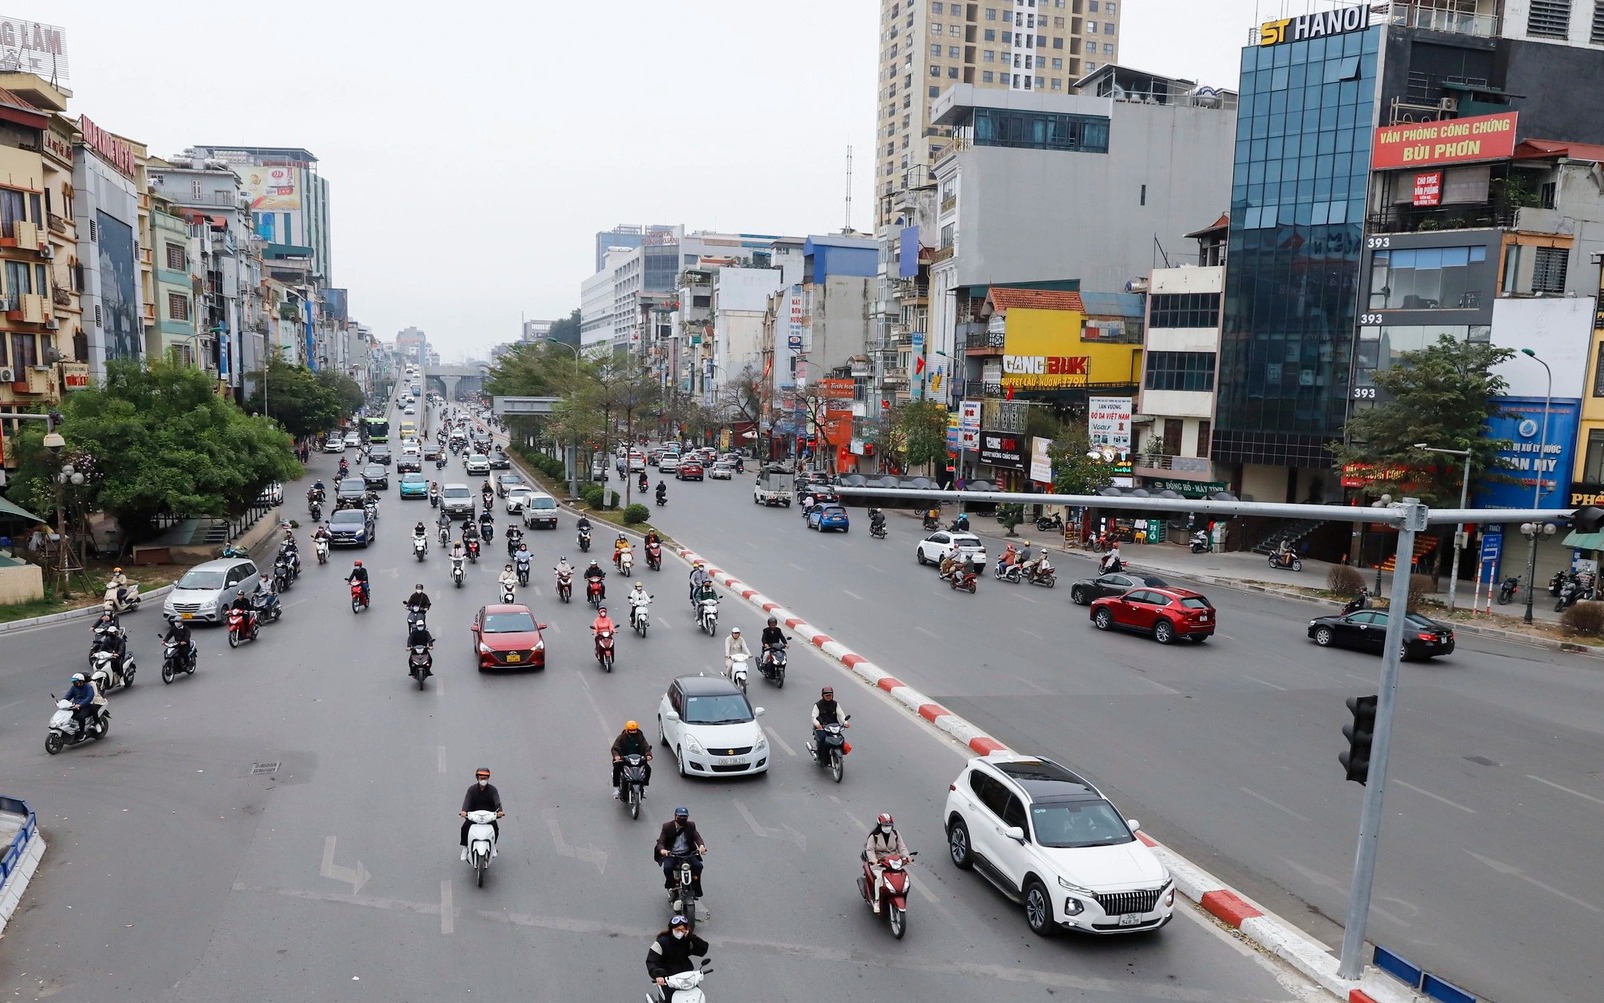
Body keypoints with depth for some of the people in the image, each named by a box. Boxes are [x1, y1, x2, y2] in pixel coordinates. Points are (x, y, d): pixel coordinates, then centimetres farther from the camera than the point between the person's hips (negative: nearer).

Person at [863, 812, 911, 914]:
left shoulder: (895, 834, 8)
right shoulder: (874, 836, -4)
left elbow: (901, 847, 5)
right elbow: (869, 849, -11)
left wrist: (906, 856, -15)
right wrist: (873, 859, -31)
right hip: (878, 862, -4)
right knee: (879, 877, -30)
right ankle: (876, 901, -21)